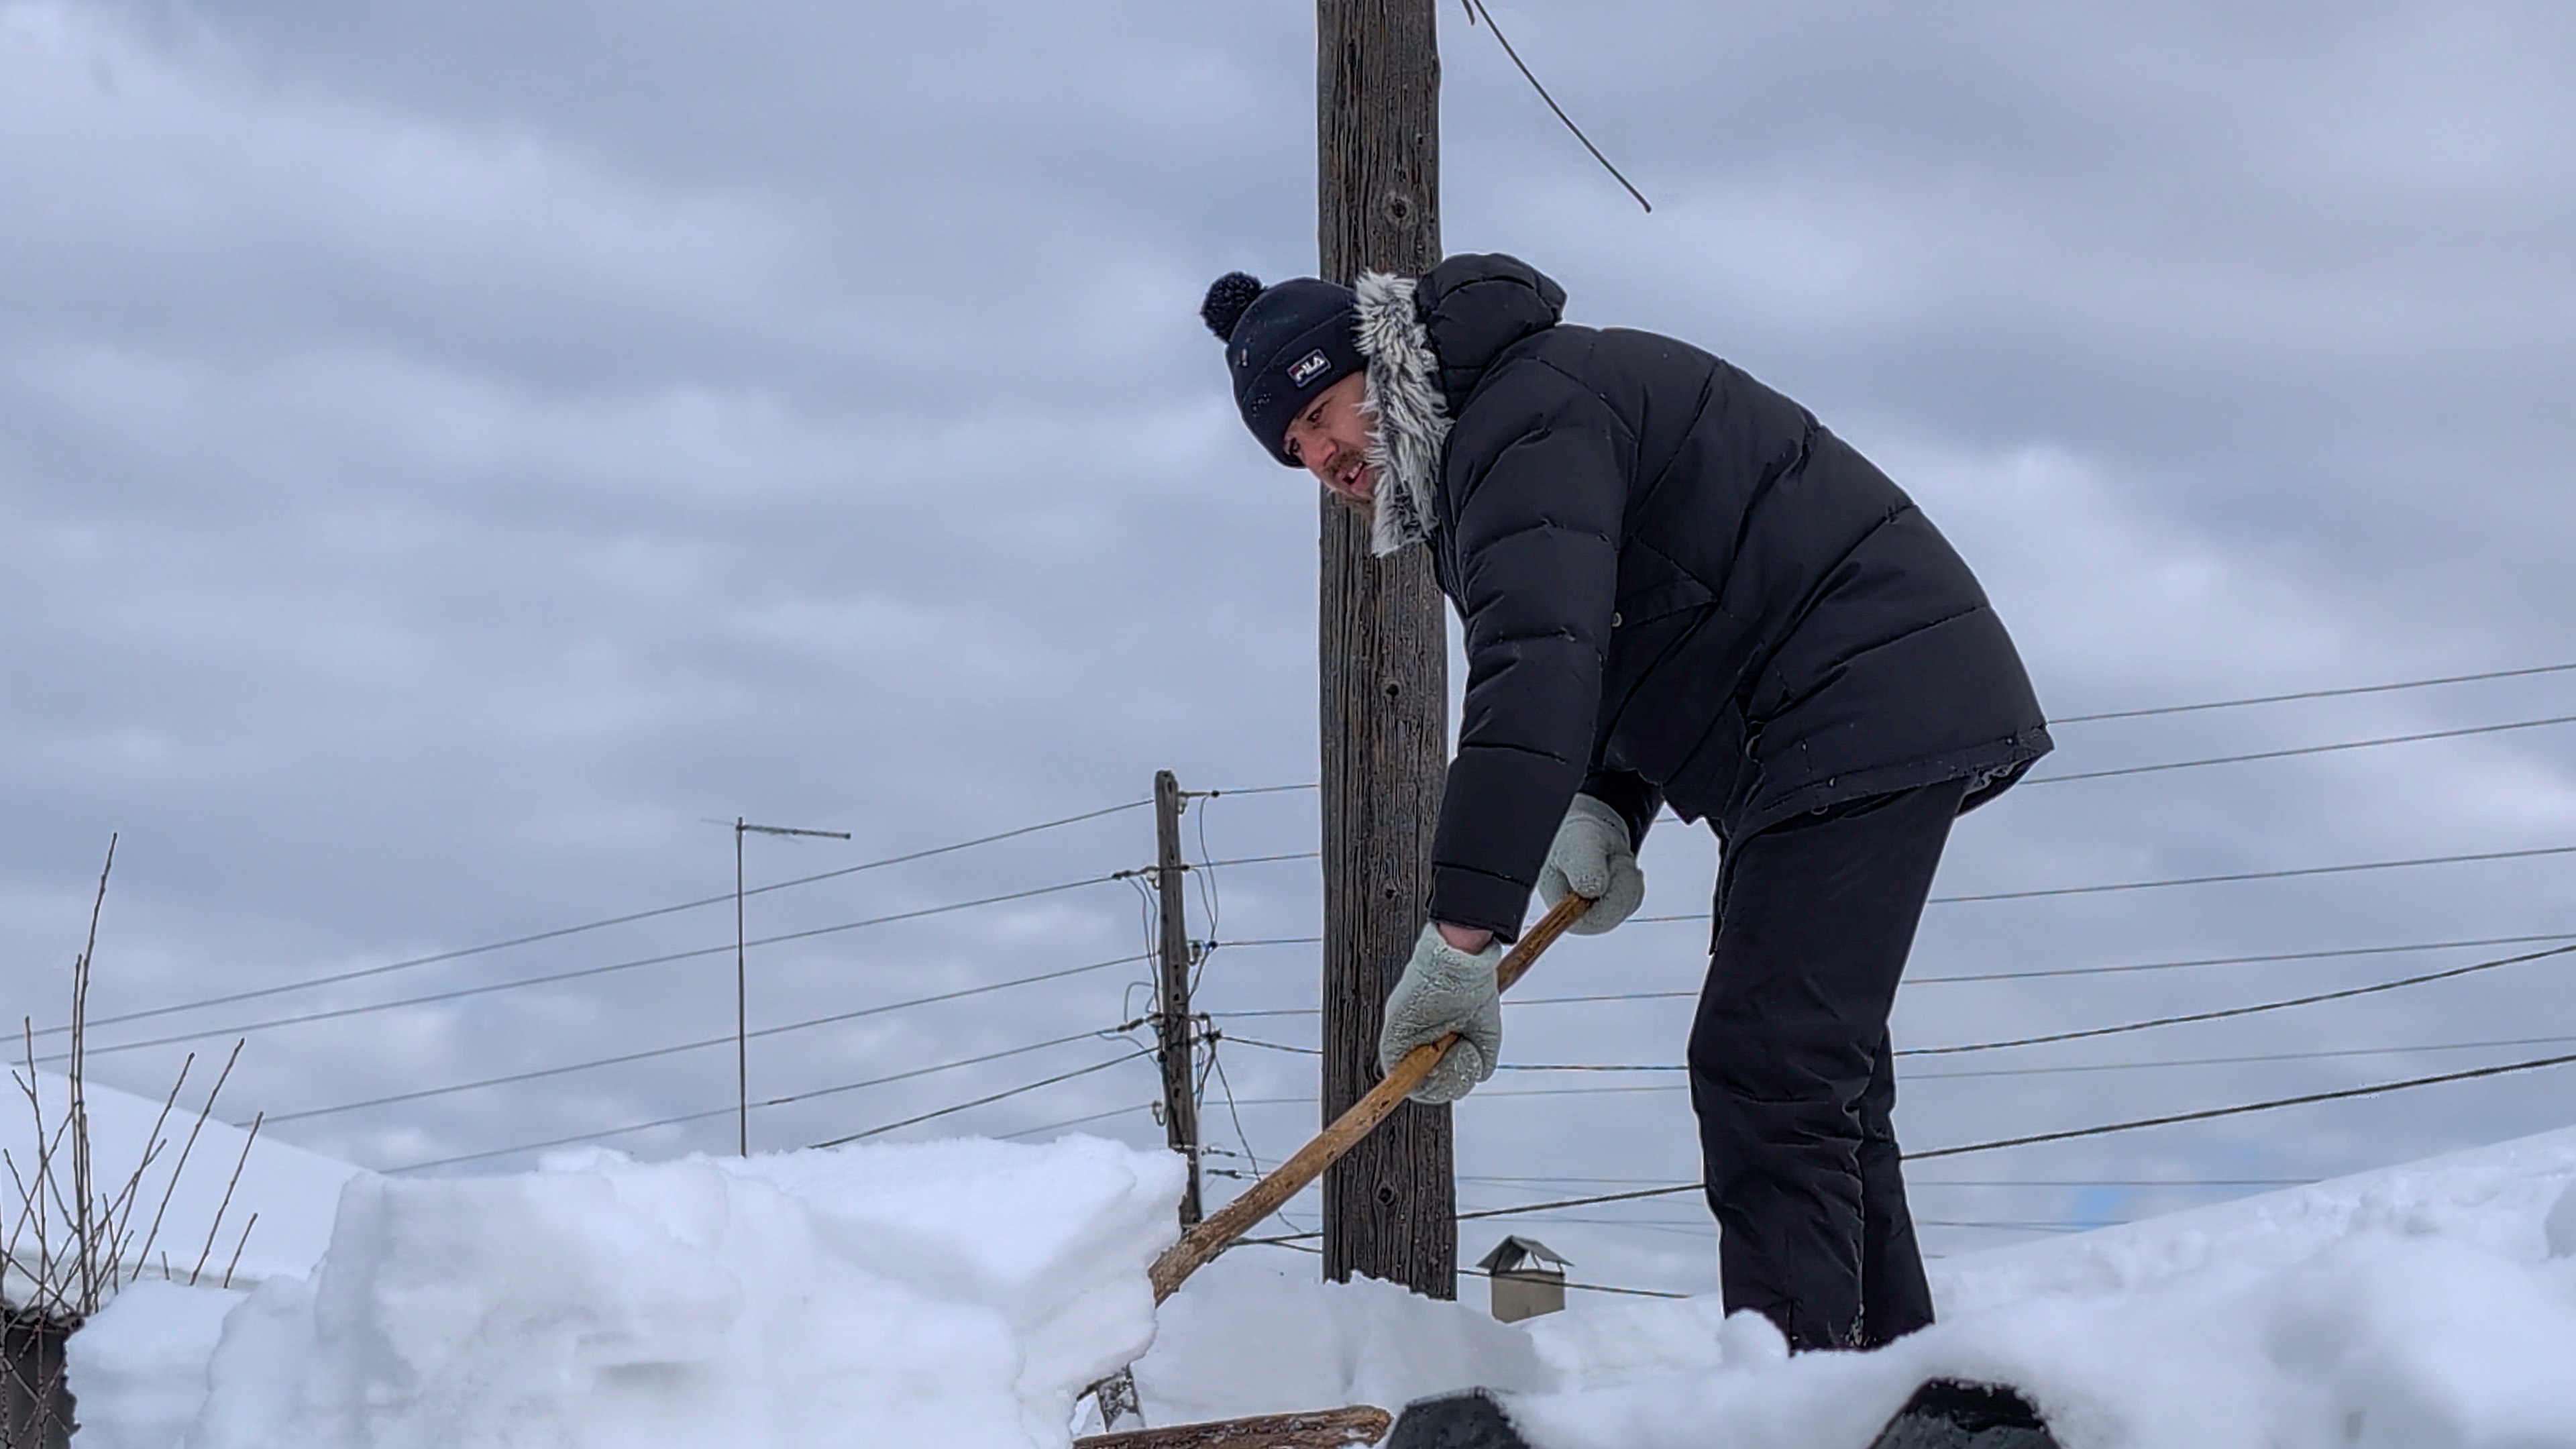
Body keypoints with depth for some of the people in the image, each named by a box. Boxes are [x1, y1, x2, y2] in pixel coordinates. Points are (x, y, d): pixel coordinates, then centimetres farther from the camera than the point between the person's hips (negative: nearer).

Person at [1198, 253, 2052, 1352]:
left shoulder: (1531, 417, -18)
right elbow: (1625, 660, 21)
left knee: (1765, 1077, -18)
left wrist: (1460, 940, -35)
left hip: (1873, 713, -12)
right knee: (1815, 1079, 16)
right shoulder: (1468, 463, 17)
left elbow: (1536, 678, -31)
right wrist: (1605, 810, 0)